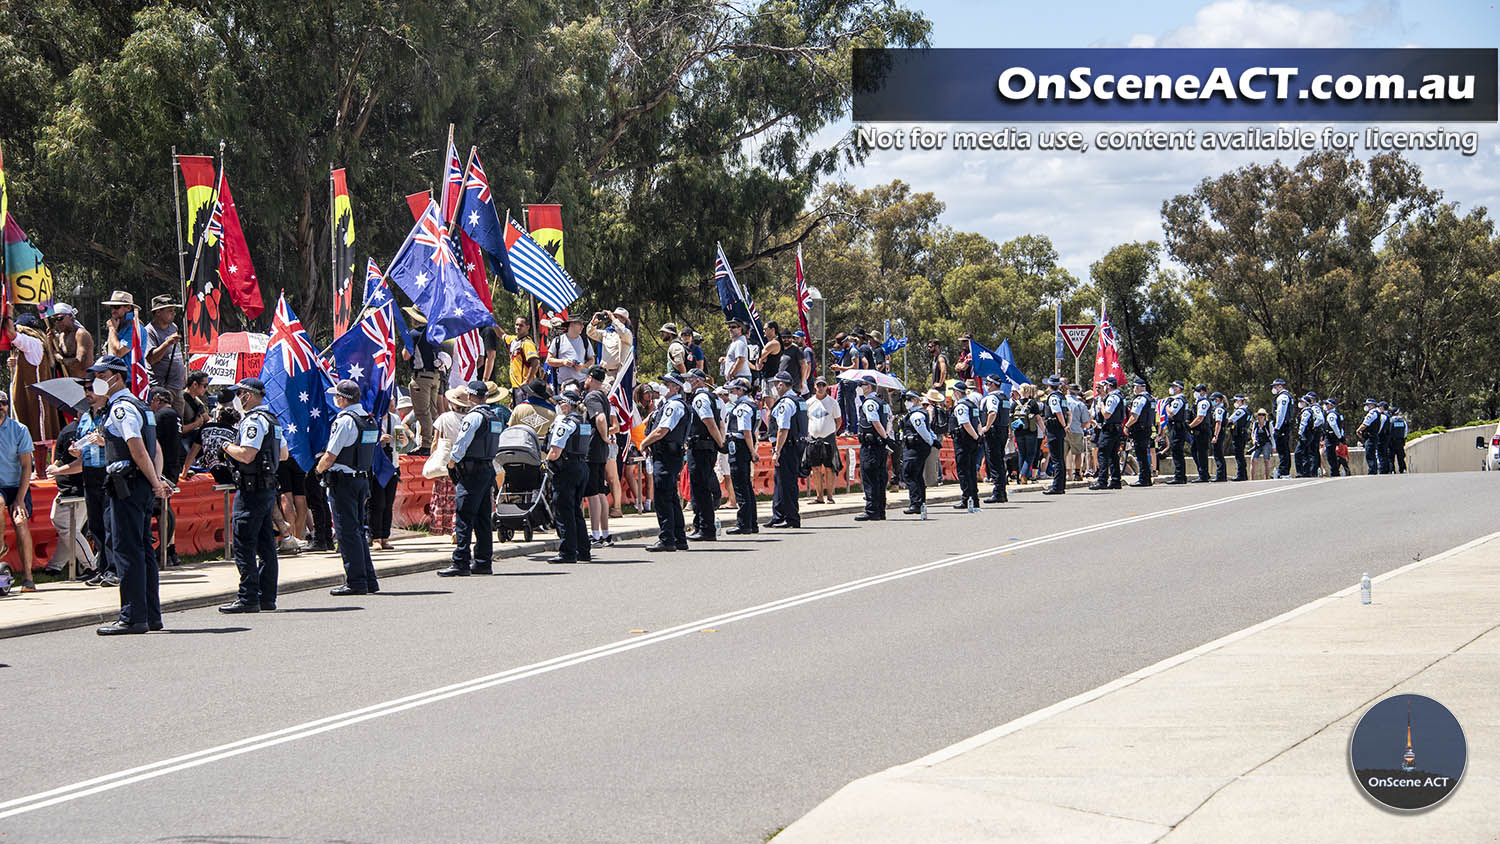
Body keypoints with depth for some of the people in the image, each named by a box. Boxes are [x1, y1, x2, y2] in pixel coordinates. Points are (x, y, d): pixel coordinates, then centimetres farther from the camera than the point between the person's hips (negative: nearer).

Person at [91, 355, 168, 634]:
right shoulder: (137, 405, 20)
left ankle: (132, 618, -9)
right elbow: (153, 449, 20)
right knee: (141, 550, 12)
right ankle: (151, 615, 14)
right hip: (137, 485, 10)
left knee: (126, 550, -9)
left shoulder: (121, 408, -12)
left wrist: (155, 483, -13)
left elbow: (138, 450, -19)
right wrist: (157, 479, 13)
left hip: (126, 485, -10)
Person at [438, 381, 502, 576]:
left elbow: (461, 444, -14)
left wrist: (452, 462, 1)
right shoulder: (495, 417, 13)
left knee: (464, 518, -8)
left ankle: (460, 563, -11)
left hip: (471, 472, -9)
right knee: (484, 518, 11)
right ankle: (483, 562, 14)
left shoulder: (474, 417, -13)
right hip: (489, 469, 9)